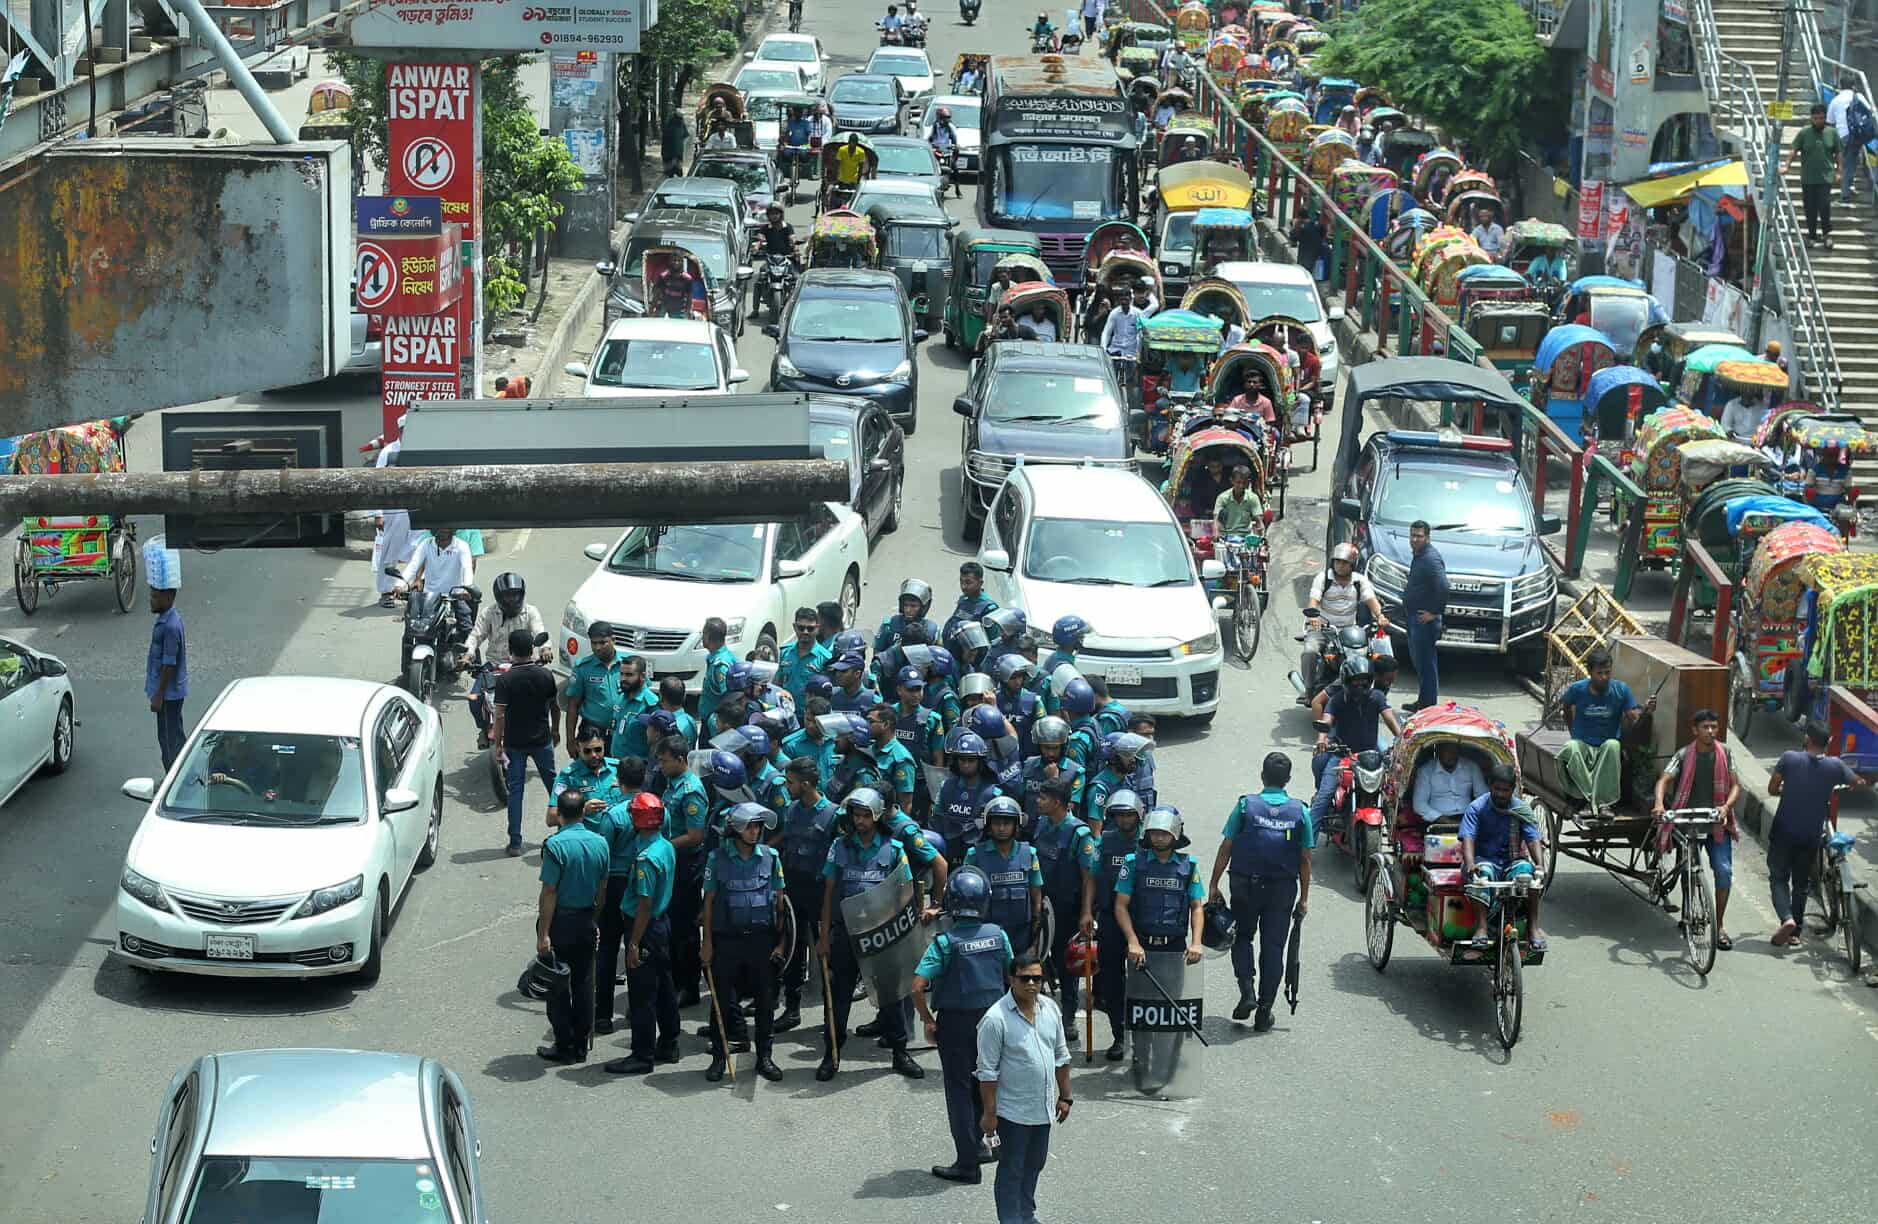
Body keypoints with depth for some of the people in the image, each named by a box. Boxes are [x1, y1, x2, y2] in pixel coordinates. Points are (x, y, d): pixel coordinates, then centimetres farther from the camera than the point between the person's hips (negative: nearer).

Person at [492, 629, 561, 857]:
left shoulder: (505, 680, -14)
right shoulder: (546, 675, -5)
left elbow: (500, 715, -17)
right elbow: (554, 707, 6)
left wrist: (497, 746, -10)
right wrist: (555, 731, 22)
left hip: (515, 743, -2)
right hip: (542, 740, 2)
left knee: (516, 789, 3)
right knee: (553, 784, 18)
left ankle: (515, 843, 1)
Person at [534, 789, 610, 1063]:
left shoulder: (556, 844, -18)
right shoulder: (599, 843, 0)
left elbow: (549, 892, -18)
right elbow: (602, 888, 6)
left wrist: (543, 934, -16)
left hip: (560, 920, -5)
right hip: (586, 922, 5)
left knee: (557, 987, 4)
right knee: (583, 984, 12)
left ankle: (565, 1046, 7)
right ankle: (581, 1046, 17)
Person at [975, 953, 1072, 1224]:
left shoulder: (1050, 1009, 0)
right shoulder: (996, 1019, -20)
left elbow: (1061, 1056, 11)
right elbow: (988, 1072, -16)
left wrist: (1065, 1096, 12)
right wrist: (989, 1113, -15)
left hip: (1043, 1109, 7)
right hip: (1013, 1111, -7)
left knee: (1034, 1166, 20)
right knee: (1011, 1171, 5)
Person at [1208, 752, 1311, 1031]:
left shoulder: (1246, 805, -5)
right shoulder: (1300, 812, -1)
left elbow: (1226, 849, -4)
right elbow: (1305, 859, 1)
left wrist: (1213, 885, 3)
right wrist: (1304, 897, 9)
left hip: (1246, 884, -1)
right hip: (1283, 888, 1)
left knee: (1243, 937, 18)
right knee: (1273, 947, 8)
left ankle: (1247, 990, -2)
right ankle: (1264, 1012, 9)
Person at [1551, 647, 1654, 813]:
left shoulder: (1621, 690, -2)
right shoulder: (1577, 689, -3)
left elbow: (1633, 719, -9)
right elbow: (1559, 708, 14)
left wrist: (1644, 711, -26)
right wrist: (1559, 708, -4)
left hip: (1608, 747, 0)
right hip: (1582, 745, 0)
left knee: (1612, 745, -37)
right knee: (1571, 748, -36)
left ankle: (1604, 803, -39)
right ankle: (1590, 799, -38)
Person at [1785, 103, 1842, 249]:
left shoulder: (1832, 133, 4)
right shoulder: (1804, 133, 0)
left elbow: (1837, 154, 12)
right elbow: (1794, 151, -4)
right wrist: (1787, 166, -17)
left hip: (1826, 177, -1)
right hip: (1808, 178, 1)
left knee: (1824, 205, -11)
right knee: (1810, 208, 6)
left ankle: (1827, 233, 9)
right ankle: (1812, 236, 20)